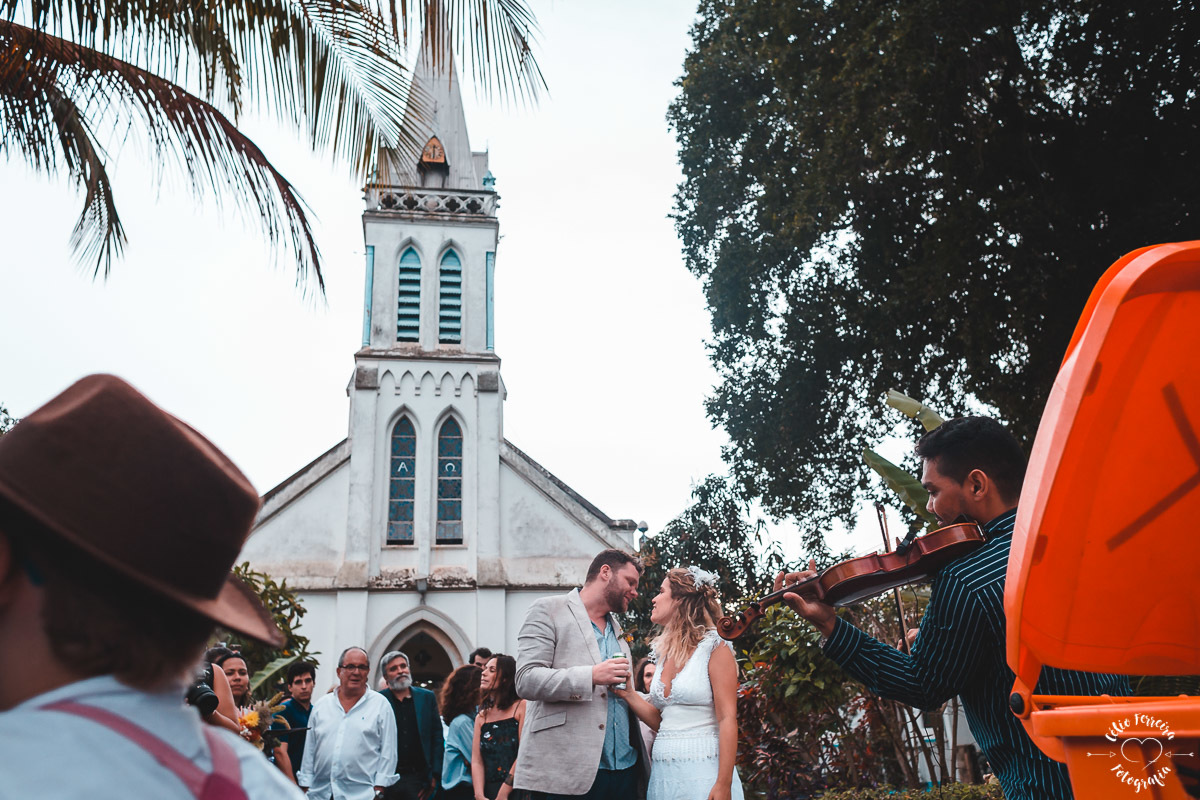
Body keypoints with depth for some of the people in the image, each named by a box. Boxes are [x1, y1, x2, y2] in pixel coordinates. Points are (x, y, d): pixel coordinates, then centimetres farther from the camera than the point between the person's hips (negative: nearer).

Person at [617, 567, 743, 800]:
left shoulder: (715, 647, -8)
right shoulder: (665, 654, 12)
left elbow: (727, 719, -13)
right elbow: (660, 721, 12)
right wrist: (627, 693, 0)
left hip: (701, 772, -6)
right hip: (663, 772, 6)